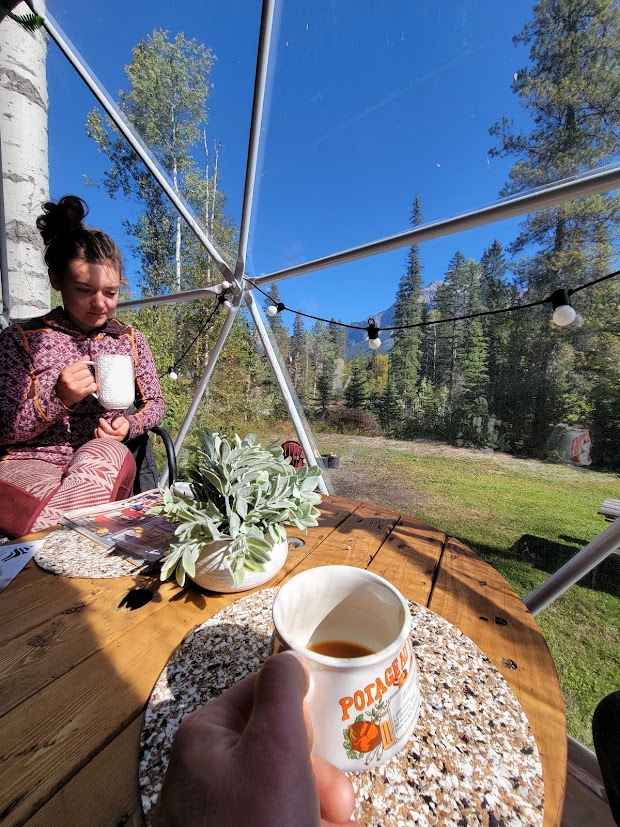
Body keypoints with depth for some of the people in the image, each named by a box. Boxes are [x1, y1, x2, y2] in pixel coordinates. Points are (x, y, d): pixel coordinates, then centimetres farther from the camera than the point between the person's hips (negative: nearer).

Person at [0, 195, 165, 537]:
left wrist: (129, 425, -10)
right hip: (33, 460, -1)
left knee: (105, 455, -33)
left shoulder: (131, 339, 8)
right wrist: (57, 398, -19)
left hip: (104, 458, 2)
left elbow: (154, 403, 11)